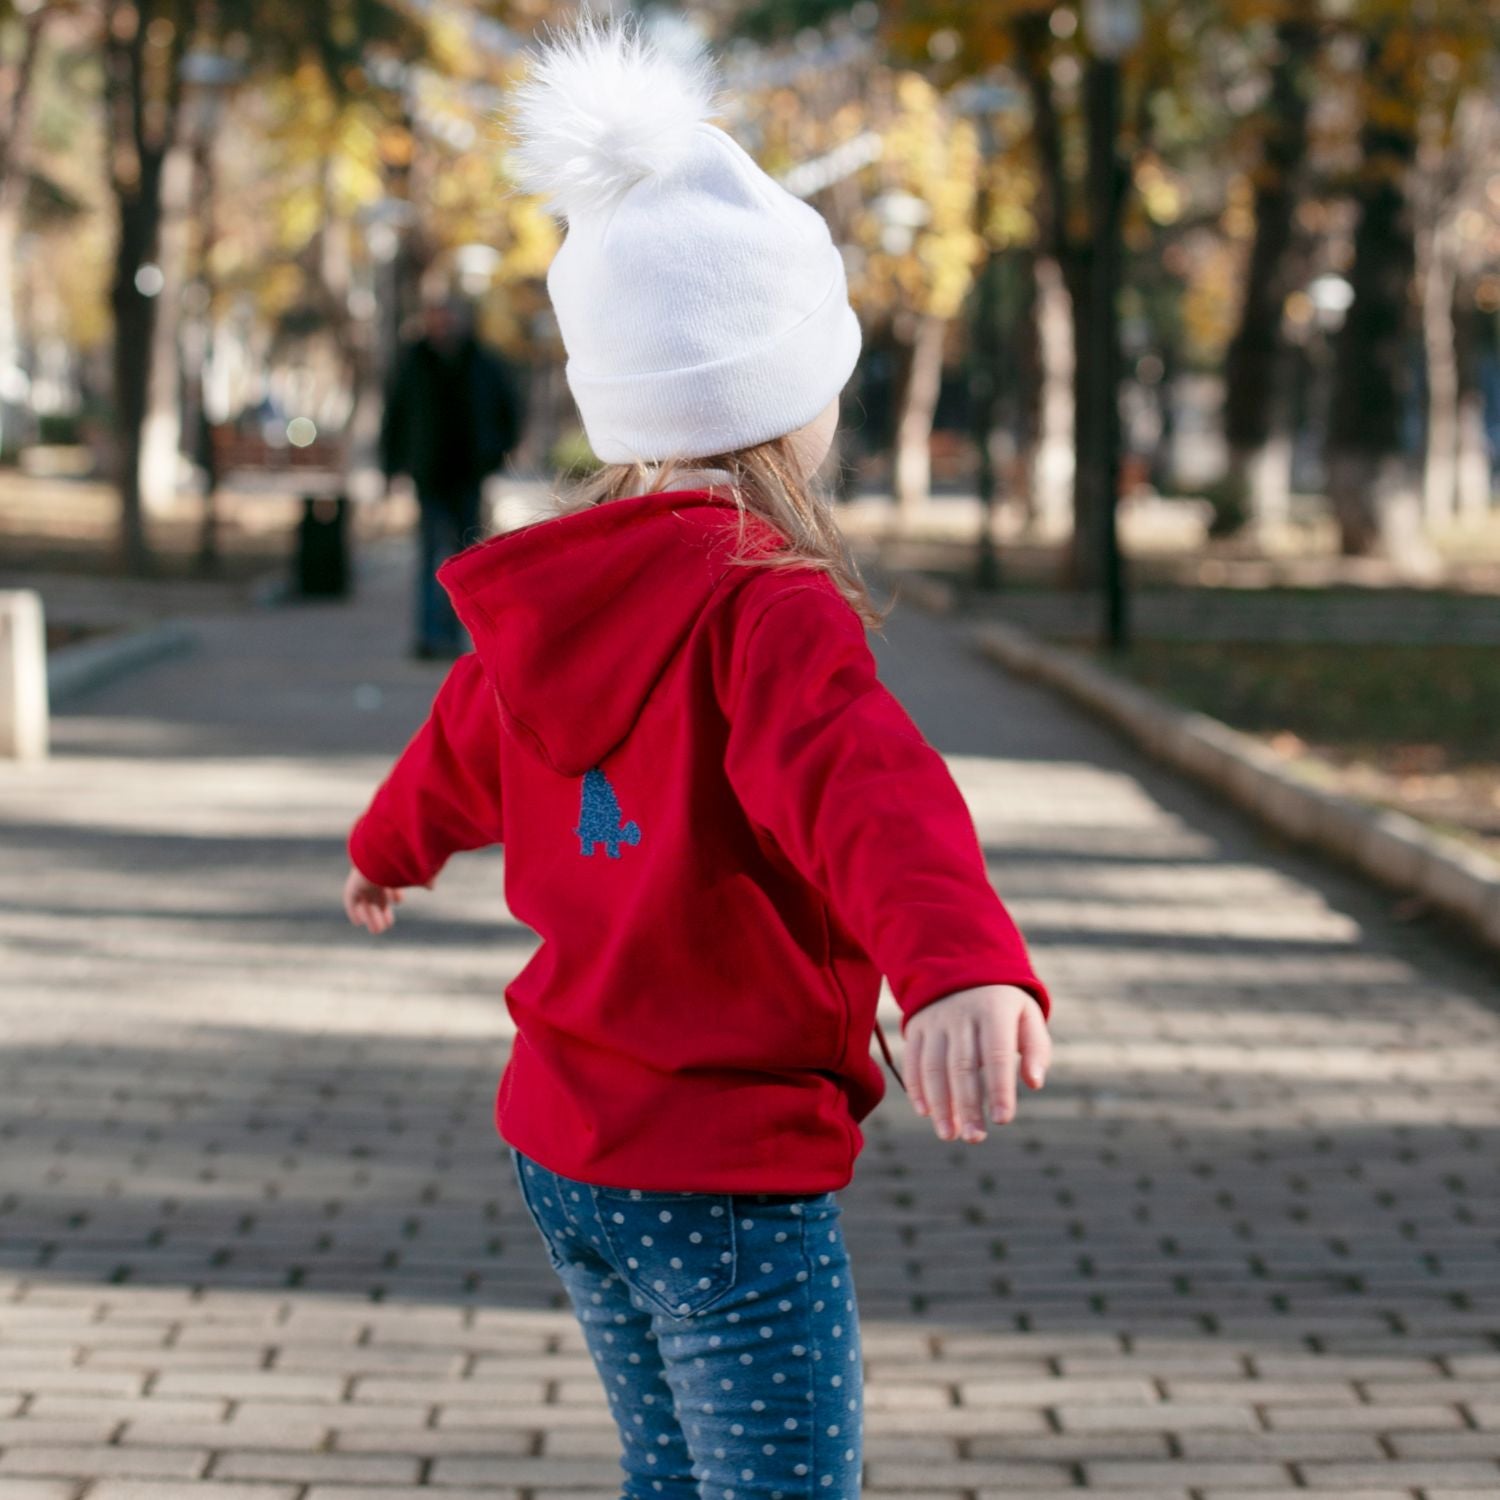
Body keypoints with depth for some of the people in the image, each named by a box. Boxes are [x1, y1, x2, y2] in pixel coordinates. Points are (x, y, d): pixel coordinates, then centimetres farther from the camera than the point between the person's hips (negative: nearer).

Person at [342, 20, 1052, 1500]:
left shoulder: (558, 592, 6)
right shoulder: (767, 605, -20)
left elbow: (465, 747, 27)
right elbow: (859, 780, -41)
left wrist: (389, 849, 50)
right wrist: (959, 962, -60)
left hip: (563, 1147, 9)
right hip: (729, 1176, -8)